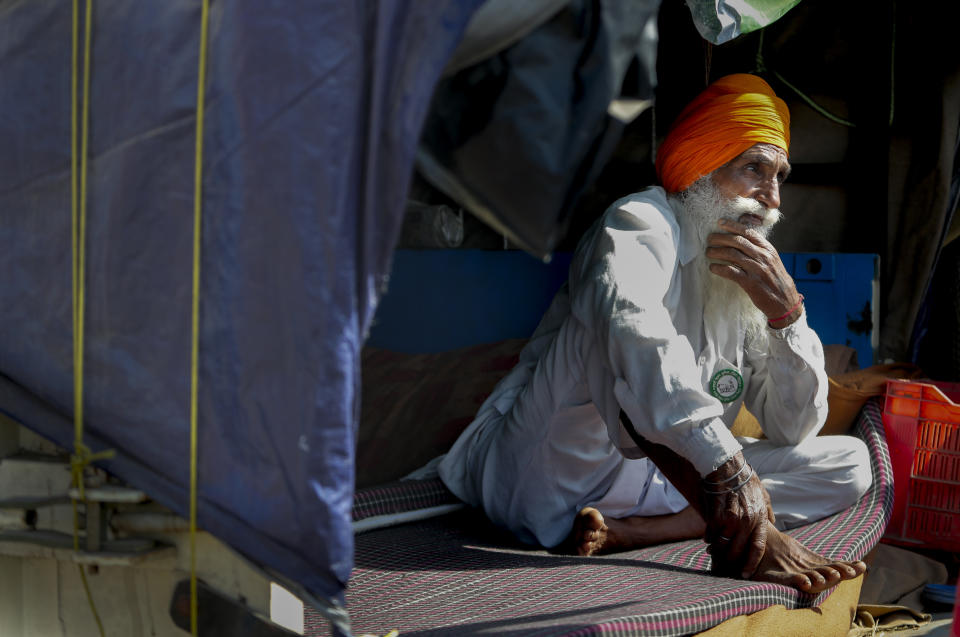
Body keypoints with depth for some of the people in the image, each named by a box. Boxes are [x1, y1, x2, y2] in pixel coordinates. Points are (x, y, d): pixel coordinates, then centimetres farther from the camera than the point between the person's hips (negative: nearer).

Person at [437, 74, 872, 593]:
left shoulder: (750, 279, 14)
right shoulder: (641, 224, -9)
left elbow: (794, 430, 9)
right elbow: (631, 327, -35)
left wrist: (786, 312, -7)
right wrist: (724, 463, -46)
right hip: (550, 472, -7)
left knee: (850, 463, -2)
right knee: (613, 337, -30)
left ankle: (629, 531, -23)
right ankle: (745, 540, -36)